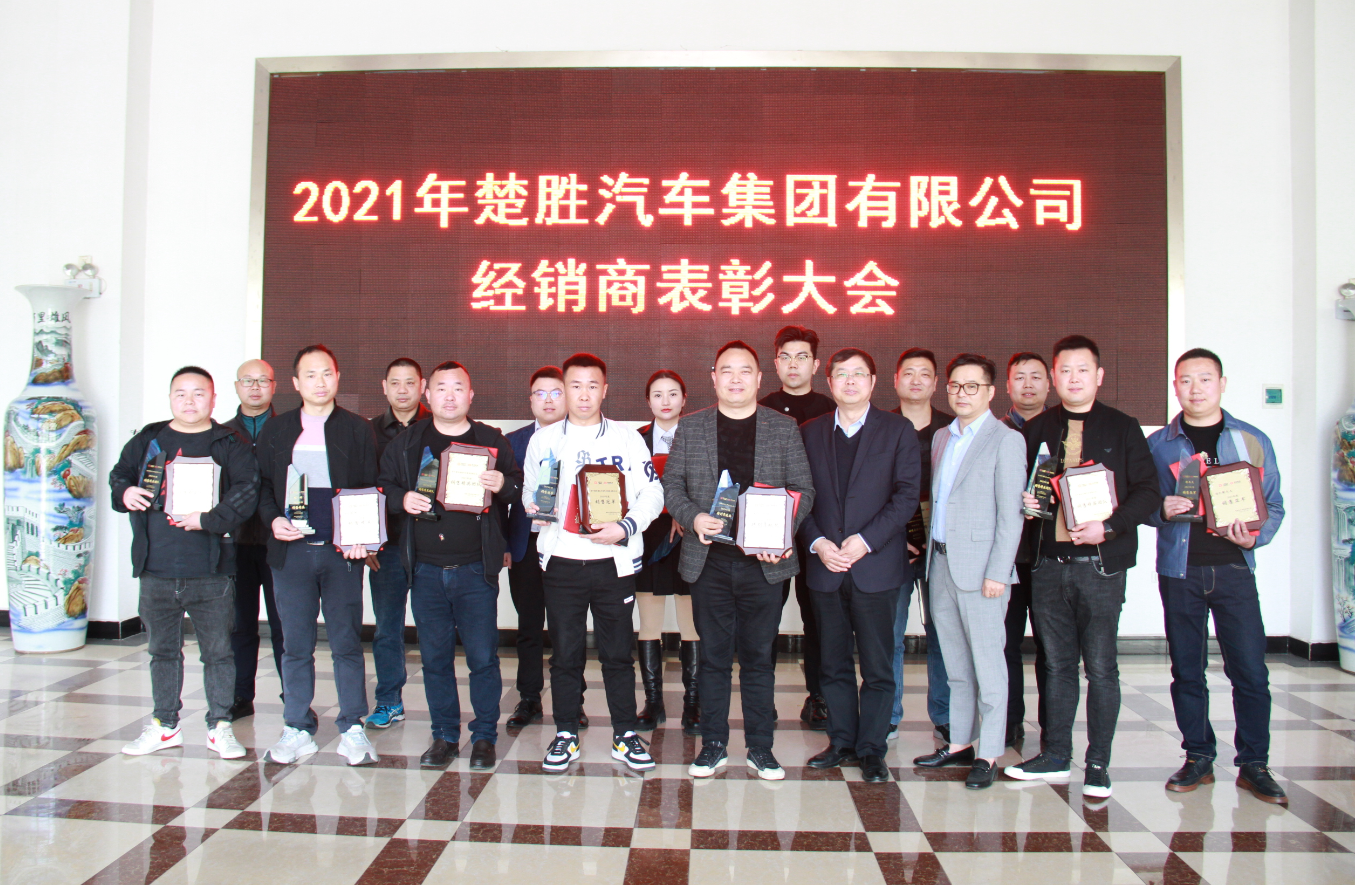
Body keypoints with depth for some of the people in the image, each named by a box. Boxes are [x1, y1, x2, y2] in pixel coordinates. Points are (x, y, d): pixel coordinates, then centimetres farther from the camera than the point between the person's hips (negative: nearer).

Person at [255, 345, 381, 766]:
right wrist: (273, 519, -7)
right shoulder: (276, 430, 11)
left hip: (342, 551, -1)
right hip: (291, 551, 2)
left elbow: (372, 489, 3)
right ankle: (297, 729, 18)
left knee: (347, 643, 2)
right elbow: (261, 485, 13)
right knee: (296, 645, 7)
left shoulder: (358, 429, 5)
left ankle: (353, 729, 12)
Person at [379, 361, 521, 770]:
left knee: (482, 656, 0)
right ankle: (444, 736, 23)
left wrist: (503, 484, -17)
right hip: (426, 570, 2)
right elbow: (383, 487, 12)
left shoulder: (492, 441, 5)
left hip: (475, 568, -2)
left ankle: (485, 736, 15)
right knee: (435, 658, 9)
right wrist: (402, 499, -9)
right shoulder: (406, 443, 10)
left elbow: (520, 487, 5)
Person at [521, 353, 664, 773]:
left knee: (618, 651, 5)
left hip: (614, 561, -1)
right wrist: (533, 506, -11)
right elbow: (528, 491, 13)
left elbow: (651, 493, 0)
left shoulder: (627, 438, 4)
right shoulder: (543, 440, 9)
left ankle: (625, 735, 18)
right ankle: (566, 734, 21)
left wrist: (624, 528, -15)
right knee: (565, 652, 7)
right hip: (561, 561, 1)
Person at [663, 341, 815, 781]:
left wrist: (782, 532, -13)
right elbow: (671, 485, 6)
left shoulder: (784, 428, 4)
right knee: (713, 656, 8)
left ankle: (760, 748, 20)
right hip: (708, 560, 1)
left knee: (759, 656, 7)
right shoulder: (690, 427, 6)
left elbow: (803, 490, 4)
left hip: (763, 562, 0)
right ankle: (713, 745, 20)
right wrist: (692, 517, -13)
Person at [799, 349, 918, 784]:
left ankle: (872, 749, 15)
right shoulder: (811, 433, 9)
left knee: (877, 666, 3)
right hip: (825, 567, 3)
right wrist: (817, 543, -9)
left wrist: (864, 541, -14)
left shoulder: (898, 430, 2)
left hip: (876, 565, -2)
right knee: (833, 663, 11)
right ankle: (841, 742, 24)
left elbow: (906, 495, -6)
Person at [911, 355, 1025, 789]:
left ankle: (988, 754, 10)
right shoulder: (941, 438, 15)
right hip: (941, 562, 7)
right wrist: (928, 549, 9)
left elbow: (1010, 514, -11)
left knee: (988, 663, 1)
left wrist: (997, 573, -15)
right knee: (956, 664, 14)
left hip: (980, 568, -6)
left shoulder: (1006, 440, -6)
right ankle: (960, 742, 24)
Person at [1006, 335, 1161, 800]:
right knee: (1057, 664, 11)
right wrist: (1022, 501, -5)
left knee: (1101, 667, 1)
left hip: (1100, 564, -3)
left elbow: (1149, 492, -1)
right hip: (1048, 564, 3)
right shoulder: (1036, 430, 11)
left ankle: (1098, 764, 12)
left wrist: (1108, 527, -14)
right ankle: (1055, 756, 21)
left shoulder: (1123, 429, 3)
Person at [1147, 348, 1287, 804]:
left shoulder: (1253, 440, 7)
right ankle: (1198, 758, 19)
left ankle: (1254, 764, 11)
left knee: (1250, 670, -3)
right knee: (1186, 671, 6)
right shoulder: (1157, 444, 7)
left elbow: (1273, 504, 7)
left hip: (1233, 567, 0)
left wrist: (1253, 536, -11)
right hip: (1179, 570, 1)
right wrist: (1162, 510, -13)